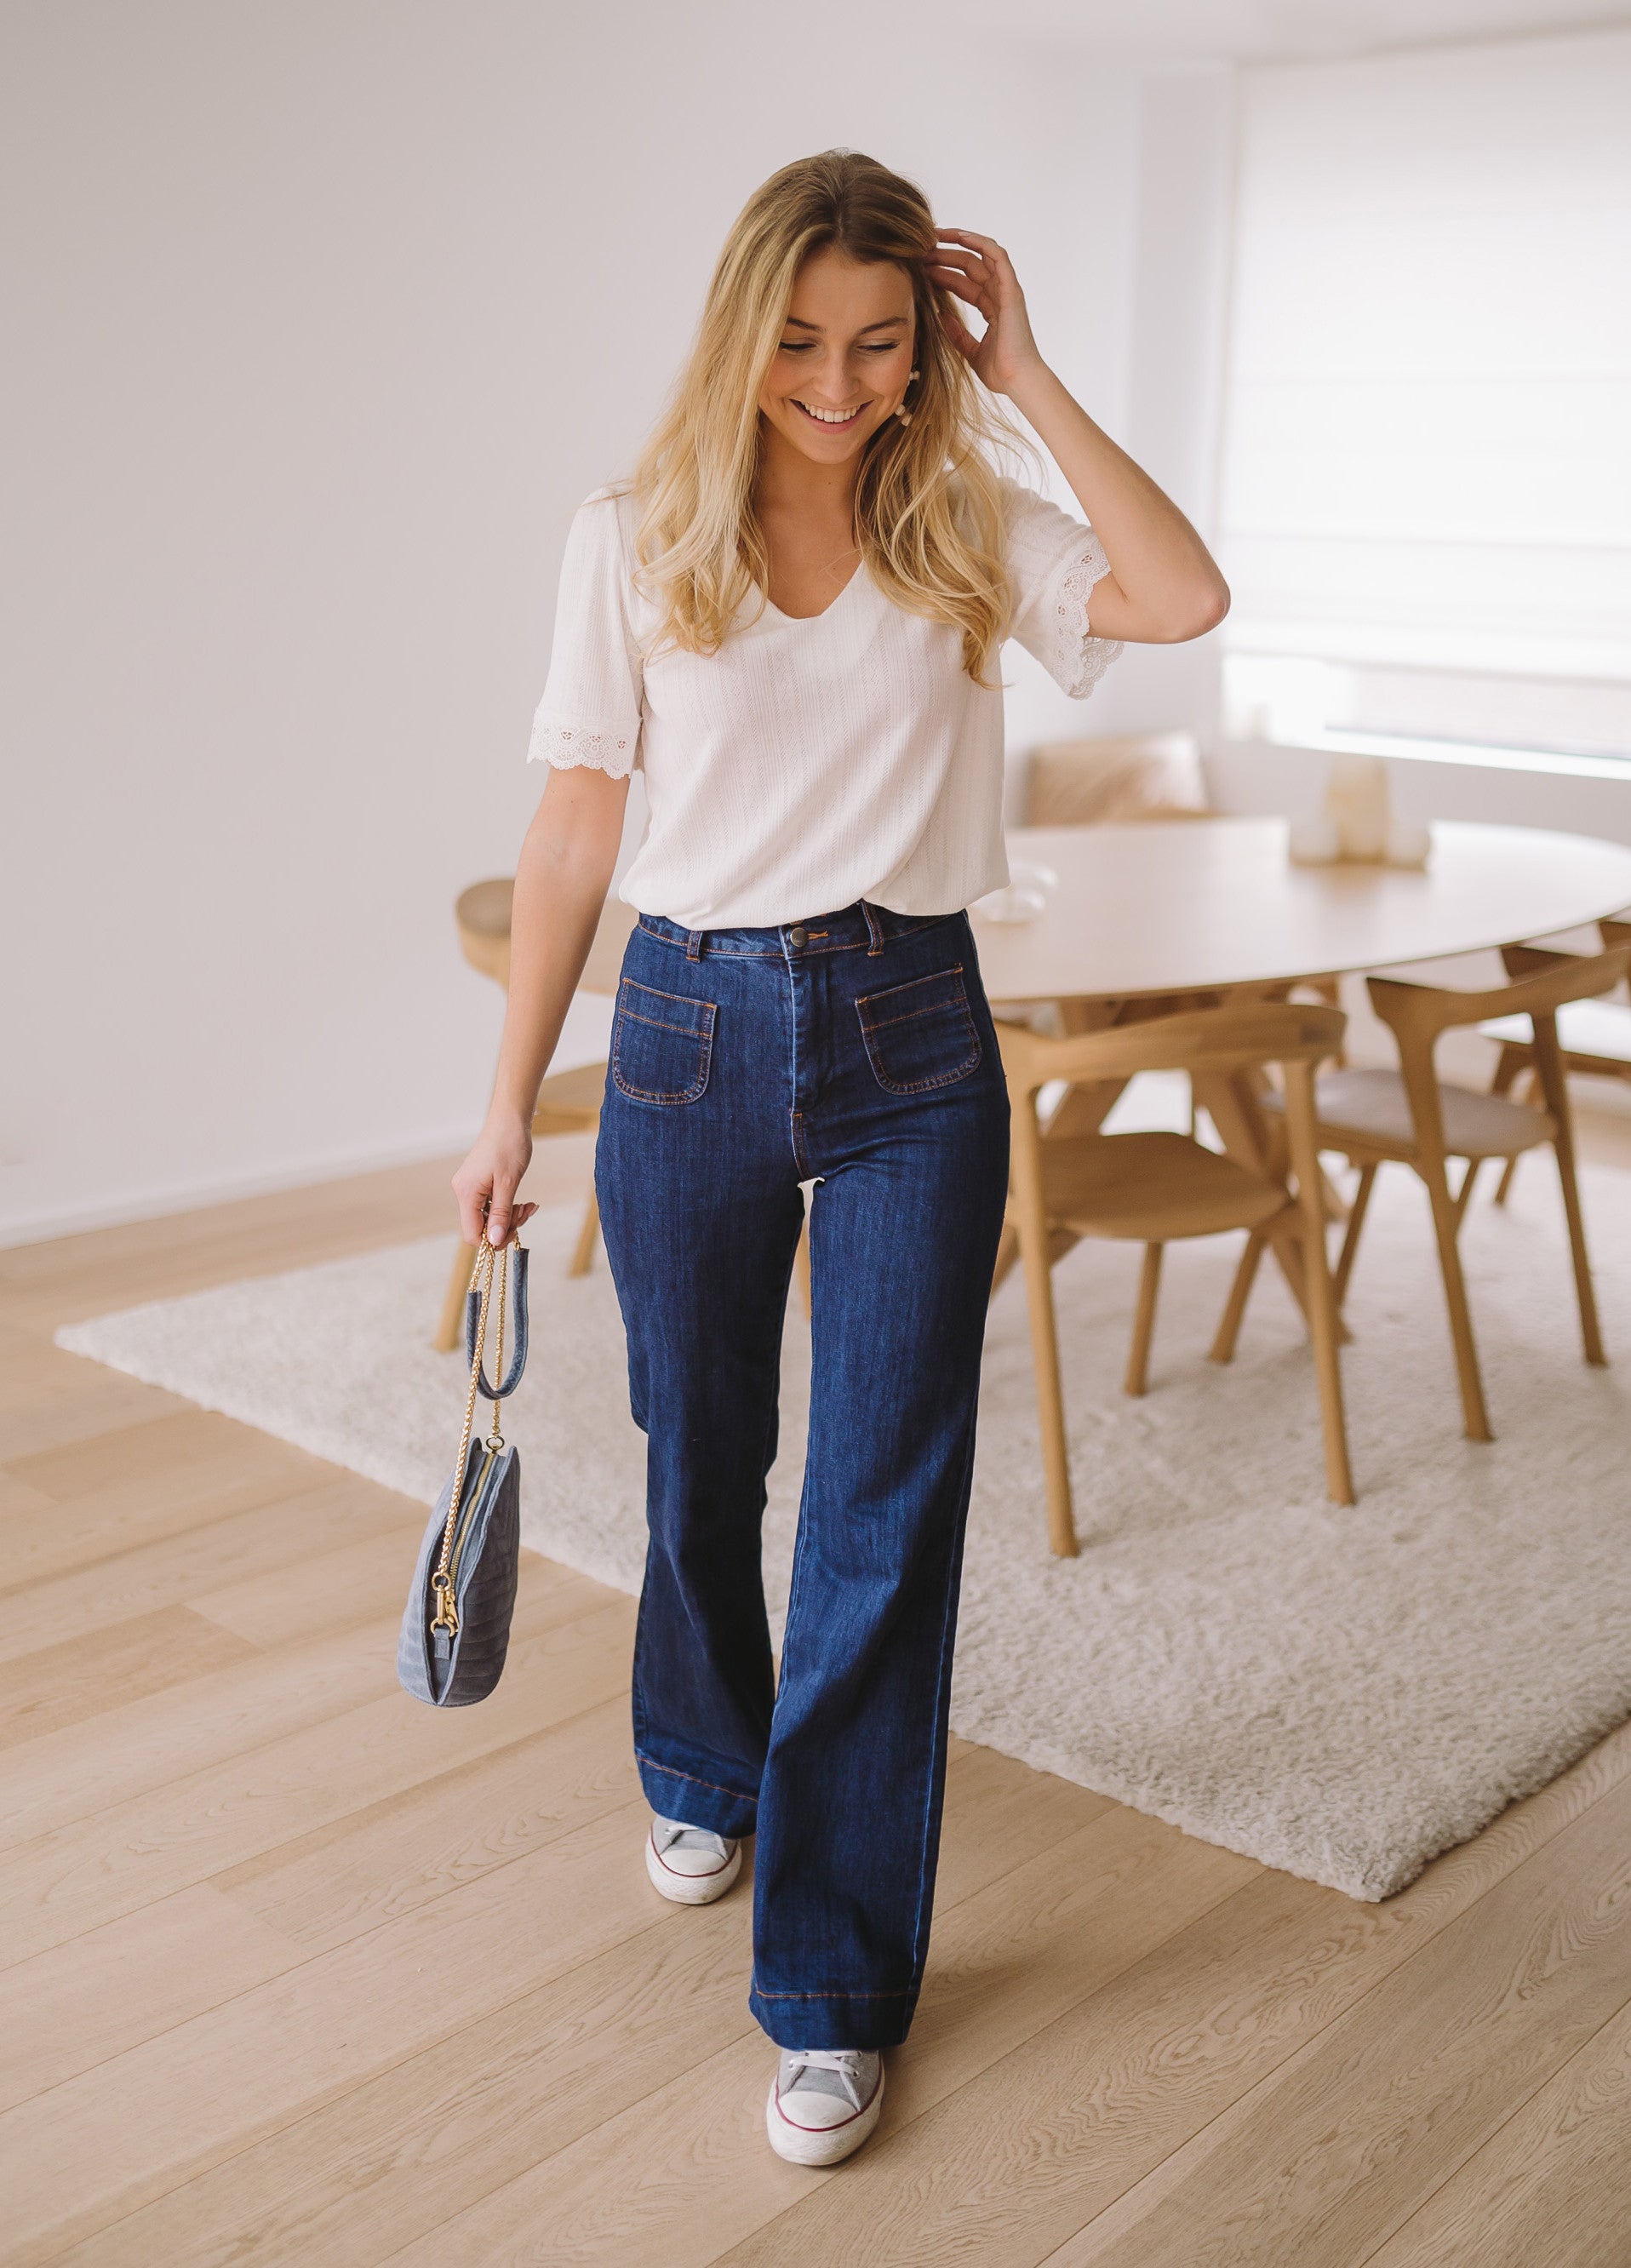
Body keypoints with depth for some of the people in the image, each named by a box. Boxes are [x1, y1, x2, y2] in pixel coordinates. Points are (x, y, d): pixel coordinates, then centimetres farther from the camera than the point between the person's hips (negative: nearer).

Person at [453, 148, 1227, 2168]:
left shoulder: (969, 528, 3)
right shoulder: (636, 540, 0)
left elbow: (1183, 596, -15)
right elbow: (575, 830, 0)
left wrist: (1024, 381, -8)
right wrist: (511, 1104, -2)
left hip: (910, 1040, 0)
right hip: (693, 1032, 1)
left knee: (887, 1509, -1)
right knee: (699, 1466, 16)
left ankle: (833, 1990, 13)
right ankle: (706, 1773, 47)